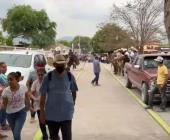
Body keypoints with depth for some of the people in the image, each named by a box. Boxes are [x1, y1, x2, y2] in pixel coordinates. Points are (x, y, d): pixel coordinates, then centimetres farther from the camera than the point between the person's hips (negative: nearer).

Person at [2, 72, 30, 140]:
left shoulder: (23, 87, -16)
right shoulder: (6, 91, -17)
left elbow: (27, 99, 5)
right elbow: (4, 106, -12)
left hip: (21, 112, -2)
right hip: (10, 114, 2)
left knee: (16, 134, -14)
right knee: (15, 134, 15)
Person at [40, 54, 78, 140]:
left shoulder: (70, 76, -3)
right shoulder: (48, 77, -7)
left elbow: (73, 92, 10)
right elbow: (43, 95, -4)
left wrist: (72, 103, 14)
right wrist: (42, 112, -4)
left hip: (66, 113, 0)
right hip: (51, 113, 1)